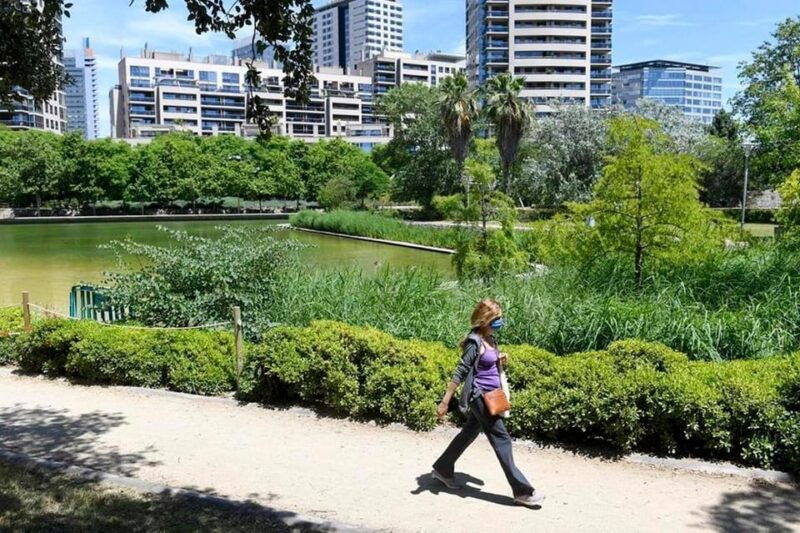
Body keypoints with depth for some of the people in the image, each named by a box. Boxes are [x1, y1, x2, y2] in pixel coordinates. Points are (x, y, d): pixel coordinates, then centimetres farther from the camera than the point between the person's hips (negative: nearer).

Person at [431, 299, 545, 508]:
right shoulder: (475, 342, -18)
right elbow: (460, 373, -20)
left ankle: (442, 469, 35)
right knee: (502, 440, -6)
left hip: (491, 396, 9)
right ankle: (522, 492, 0)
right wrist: (445, 402, -20)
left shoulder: (490, 339, 7)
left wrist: (500, 360, -1)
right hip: (481, 397, -9)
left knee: (469, 434, 19)